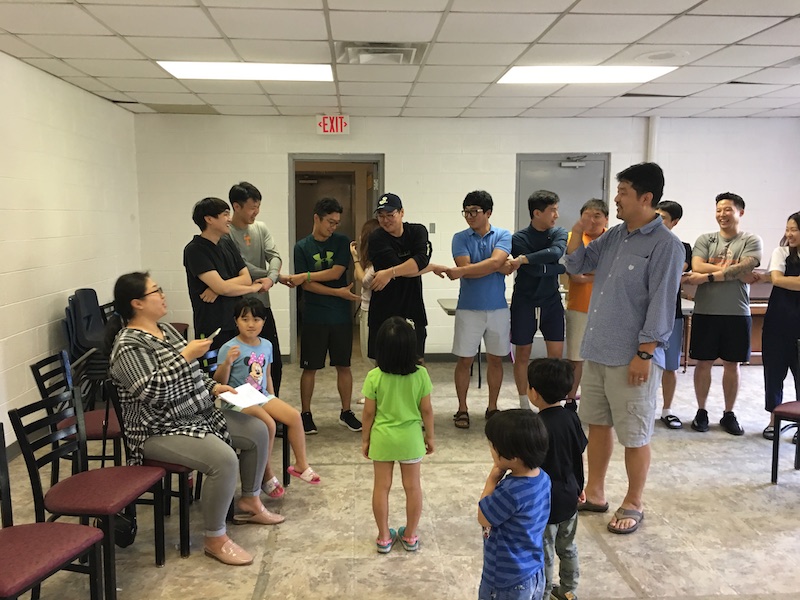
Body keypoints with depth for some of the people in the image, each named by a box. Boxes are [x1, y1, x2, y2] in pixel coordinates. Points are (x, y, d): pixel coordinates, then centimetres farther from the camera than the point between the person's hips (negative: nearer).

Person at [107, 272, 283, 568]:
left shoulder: (166, 330, 10)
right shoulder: (128, 345, -18)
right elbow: (151, 391, -29)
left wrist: (213, 386, 4)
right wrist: (186, 356, -26)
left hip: (199, 415, 10)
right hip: (161, 432, -10)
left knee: (258, 431, 6)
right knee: (224, 459, -29)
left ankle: (250, 501, 24)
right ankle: (215, 539, -12)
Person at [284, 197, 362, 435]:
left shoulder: (342, 243, 1)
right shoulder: (302, 247, -1)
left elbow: (335, 273, -11)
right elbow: (307, 285, -8)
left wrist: (303, 276, -14)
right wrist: (339, 292, -15)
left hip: (341, 316, 1)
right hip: (313, 317, -1)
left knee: (343, 365, 9)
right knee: (310, 368, 5)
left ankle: (346, 412, 22)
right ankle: (306, 414, 19)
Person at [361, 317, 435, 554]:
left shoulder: (374, 377, -16)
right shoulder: (421, 374, -15)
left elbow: (369, 412, -9)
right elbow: (426, 410, -7)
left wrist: (365, 439, 6)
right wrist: (429, 436, 8)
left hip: (382, 439, 0)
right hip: (410, 438, 0)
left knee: (381, 486, 13)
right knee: (412, 486, 15)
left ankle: (384, 537, 23)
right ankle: (410, 536, 27)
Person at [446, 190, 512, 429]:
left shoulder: (503, 236, -1)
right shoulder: (460, 238, 0)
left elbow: (495, 262, -19)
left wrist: (460, 271, -24)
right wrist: (499, 267, -17)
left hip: (497, 308, 1)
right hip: (469, 308, -1)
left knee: (495, 360, 10)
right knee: (464, 360, 3)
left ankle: (492, 408, 25)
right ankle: (462, 409, 17)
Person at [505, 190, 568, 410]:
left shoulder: (560, 233, 1)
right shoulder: (519, 238, -9)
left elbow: (556, 253, -22)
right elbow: (534, 271, -19)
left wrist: (524, 259, -26)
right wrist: (560, 267, -15)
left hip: (551, 301, 3)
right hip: (524, 303, -3)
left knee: (556, 354, 2)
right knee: (522, 354, 6)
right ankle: (524, 404, 19)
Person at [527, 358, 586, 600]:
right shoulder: (572, 418, -6)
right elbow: (580, 457, 5)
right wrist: (579, 487, 18)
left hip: (545, 501, -7)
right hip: (569, 497, 7)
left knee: (544, 553, 11)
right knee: (567, 546, 24)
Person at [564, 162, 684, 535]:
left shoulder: (665, 246, -14)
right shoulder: (614, 236, 9)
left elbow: (661, 306, -17)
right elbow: (575, 265, 15)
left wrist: (644, 354, -18)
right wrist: (577, 229, 0)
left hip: (631, 357, -8)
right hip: (596, 351, 8)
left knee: (634, 435, 7)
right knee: (597, 424, 18)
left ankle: (633, 505, 24)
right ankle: (594, 493, 32)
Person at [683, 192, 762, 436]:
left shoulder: (751, 241, 3)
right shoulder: (705, 239, 6)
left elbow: (743, 269, -14)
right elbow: (697, 267, -10)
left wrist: (708, 276, -19)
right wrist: (729, 269, -13)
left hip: (737, 313, 0)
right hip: (705, 312, 1)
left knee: (732, 365, 9)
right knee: (703, 362, 6)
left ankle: (729, 414, 22)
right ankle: (701, 412, 20)